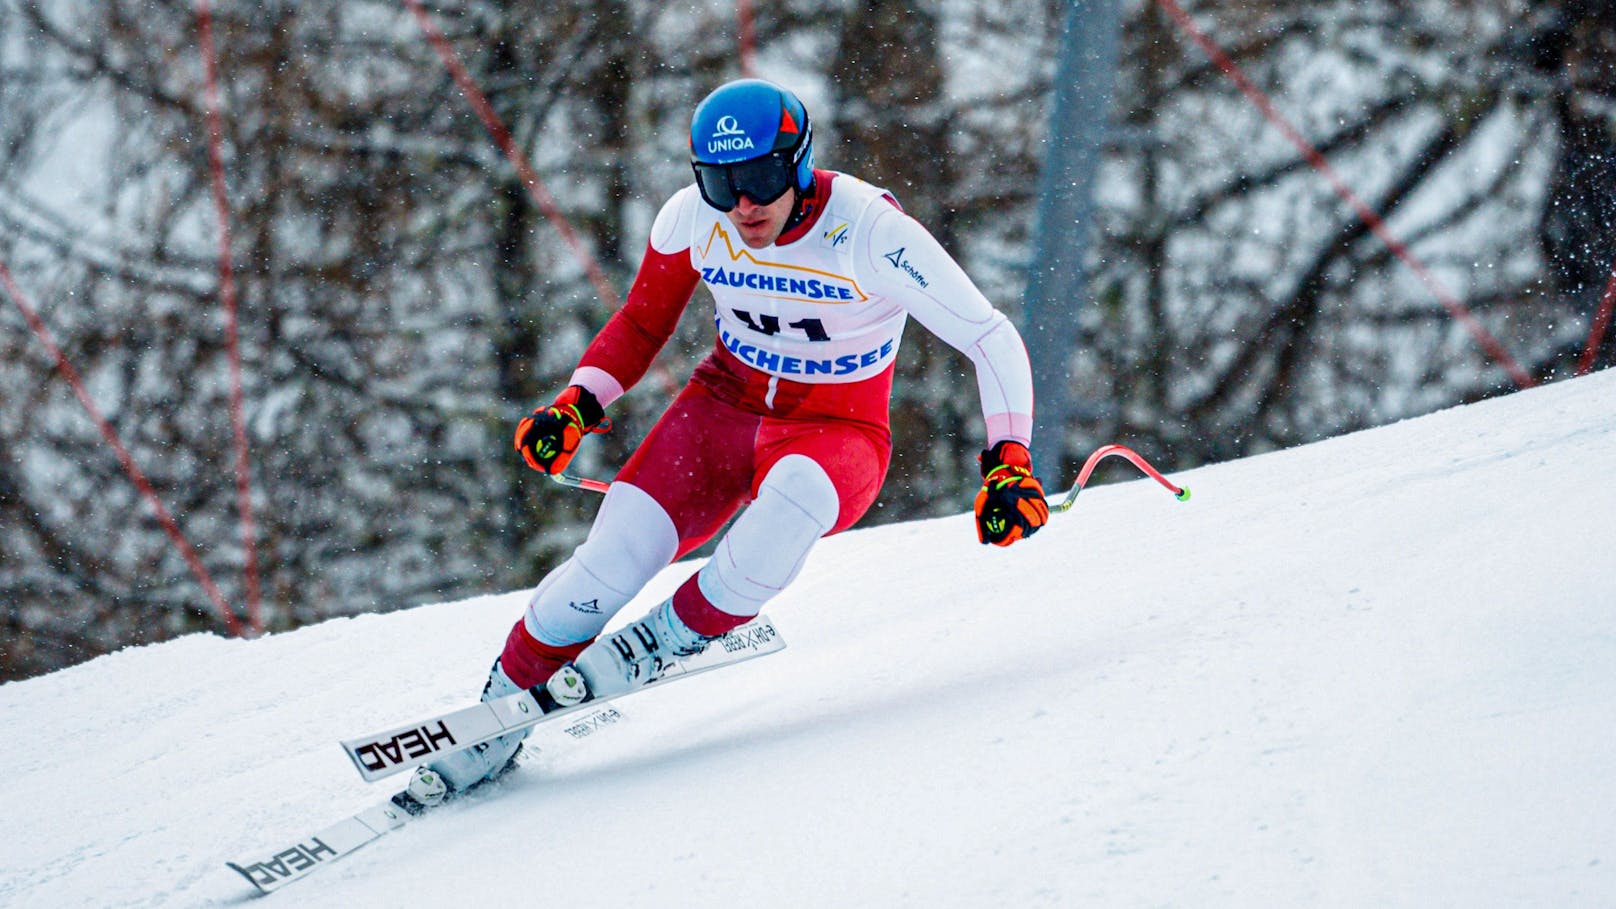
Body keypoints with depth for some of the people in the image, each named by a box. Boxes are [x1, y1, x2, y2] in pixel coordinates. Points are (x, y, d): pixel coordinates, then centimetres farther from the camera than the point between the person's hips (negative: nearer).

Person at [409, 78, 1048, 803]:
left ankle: (671, 635, -17)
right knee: (611, 563, -19)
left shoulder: (869, 233, -24)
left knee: (794, 497, -40)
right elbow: (642, 323, 8)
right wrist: (578, 405, -6)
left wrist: (1008, 464, -29)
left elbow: (992, 341, -18)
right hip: (724, 408, 3)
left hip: (837, 436, -3)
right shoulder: (693, 218, -12)